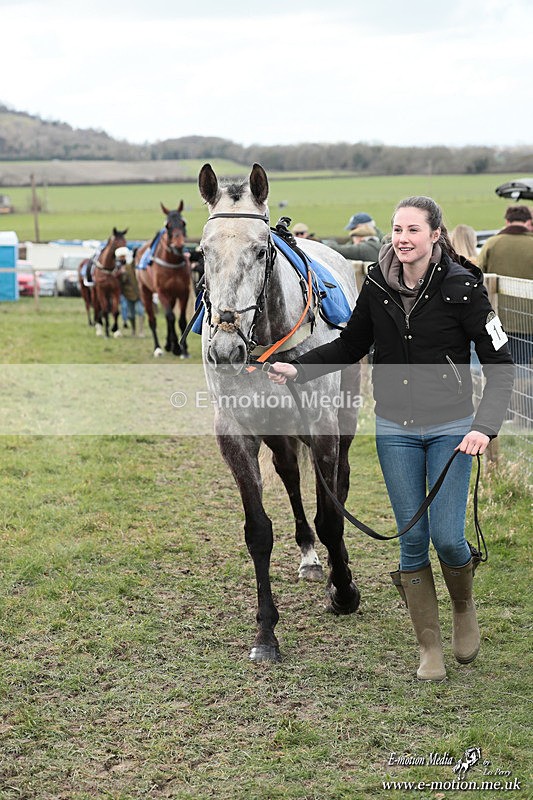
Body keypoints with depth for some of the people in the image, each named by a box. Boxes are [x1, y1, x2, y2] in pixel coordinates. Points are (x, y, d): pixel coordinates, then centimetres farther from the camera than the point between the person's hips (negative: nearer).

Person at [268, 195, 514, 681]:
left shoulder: (462, 287, -12)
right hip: (395, 430, 3)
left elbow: (499, 365, -11)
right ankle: (430, 647, 18)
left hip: (450, 428, -3)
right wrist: (297, 370, -1)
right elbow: (350, 346, 13)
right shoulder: (377, 287, -1)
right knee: (413, 538, 5)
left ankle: (464, 607, 29)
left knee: (447, 537, -5)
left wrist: (485, 426, -23)